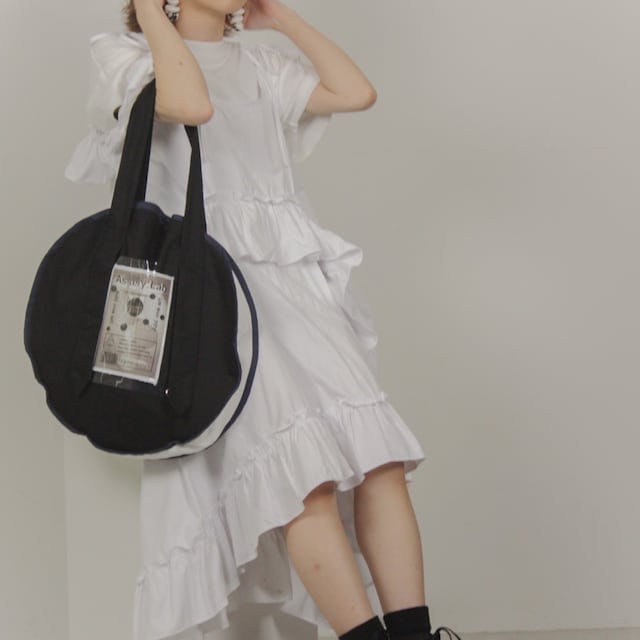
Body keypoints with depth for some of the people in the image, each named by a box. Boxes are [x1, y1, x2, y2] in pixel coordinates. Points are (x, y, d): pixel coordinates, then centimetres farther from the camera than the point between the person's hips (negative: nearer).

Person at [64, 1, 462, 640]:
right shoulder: (125, 54, 9)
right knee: (301, 460, -24)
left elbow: (357, 92, 13)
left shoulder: (261, 65, 26)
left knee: (380, 455, -14)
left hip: (291, 276, 5)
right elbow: (191, 104, -12)